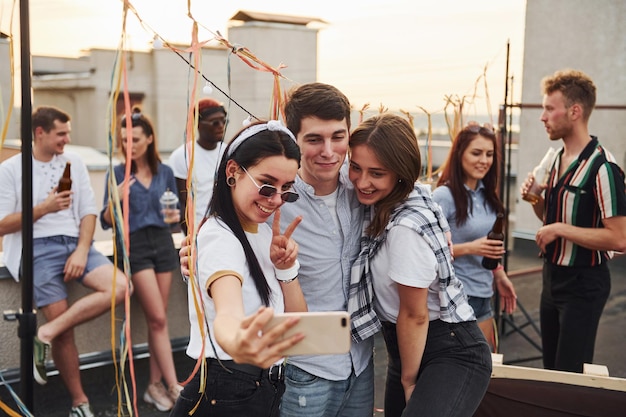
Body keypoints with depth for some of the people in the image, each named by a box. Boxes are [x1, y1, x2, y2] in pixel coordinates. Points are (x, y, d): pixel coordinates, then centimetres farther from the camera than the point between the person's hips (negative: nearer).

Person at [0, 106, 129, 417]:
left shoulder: (74, 162, 12)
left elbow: (88, 211, 9)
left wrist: (82, 251, -6)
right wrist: (43, 208, -13)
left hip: (75, 242, 4)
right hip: (37, 248, -4)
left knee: (120, 287, -22)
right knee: (64, 331, -11)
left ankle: (47, 333, -19)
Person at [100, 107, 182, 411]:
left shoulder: (165, 172, 6)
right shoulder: (118, 173, -3)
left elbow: (176, 209, 16)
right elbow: (106, 222, -3)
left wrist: (175, 215, -7)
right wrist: (115, 200, -22)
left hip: (163, 243, 4)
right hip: (134, 246, -4)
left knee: (158, 319, 7)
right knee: (158, 319, -6)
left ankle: (156, 386, 16)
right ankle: (174, 386, -1)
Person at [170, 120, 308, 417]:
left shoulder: (267, 231, 6)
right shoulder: (218, 236, -19)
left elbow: (297, 322, 4)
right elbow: (228, 313, -40)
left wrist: (286, 267, -11)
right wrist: (236, 346, -62)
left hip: (269, 388, 8)